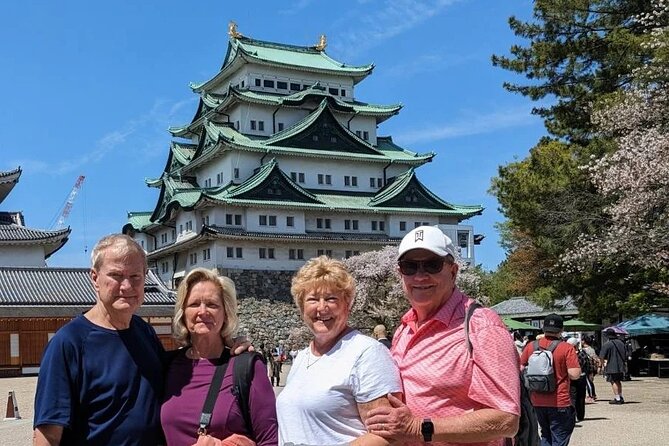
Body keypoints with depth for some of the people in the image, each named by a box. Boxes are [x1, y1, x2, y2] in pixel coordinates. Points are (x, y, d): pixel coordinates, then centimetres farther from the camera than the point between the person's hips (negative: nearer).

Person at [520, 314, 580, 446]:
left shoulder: (531, 346, 0)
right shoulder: (566, 348, -12)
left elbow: (520, 369, 7)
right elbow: (575, 374, -17)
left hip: (537, 402, 4)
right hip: (559, 402, -4)